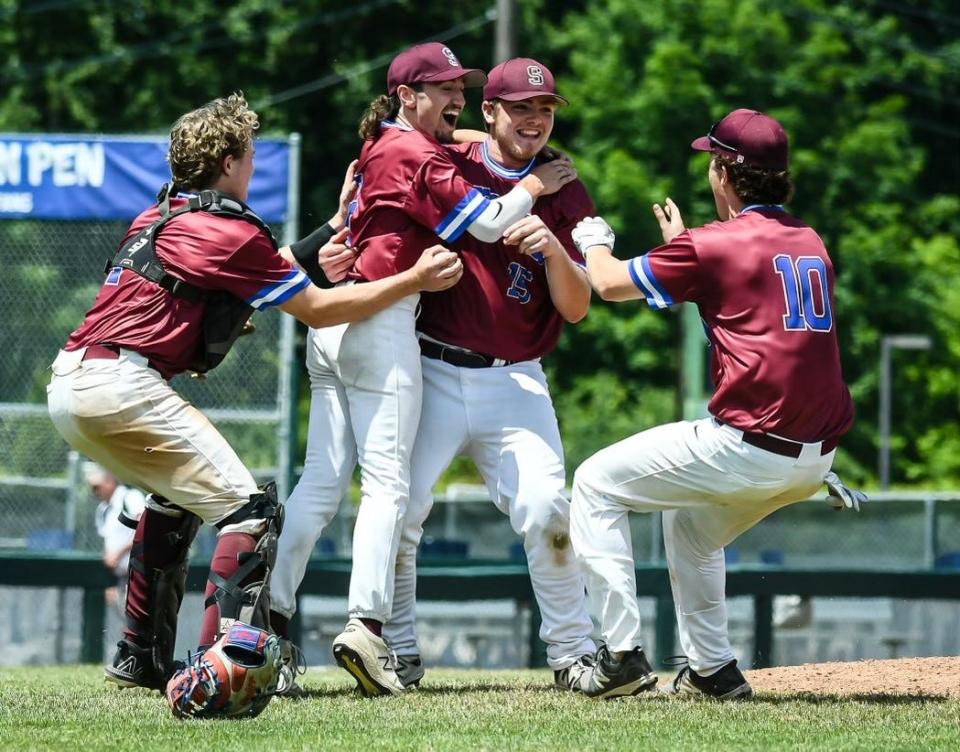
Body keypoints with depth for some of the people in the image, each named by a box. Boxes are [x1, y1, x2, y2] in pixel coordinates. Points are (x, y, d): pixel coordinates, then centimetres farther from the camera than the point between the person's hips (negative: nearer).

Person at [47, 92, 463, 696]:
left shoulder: (158, 218, 22)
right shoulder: (231, 231, -3)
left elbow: (266, 269, 32)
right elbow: (318, 310, 4)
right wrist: (414, 280, 10)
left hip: (67, 386, 9)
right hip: (122, 387, -9)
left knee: (176, 498, 30)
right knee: (251, 510, -8)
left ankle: (141, 659, 30)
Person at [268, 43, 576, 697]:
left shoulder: (379, 148, 20)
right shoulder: (418, 155, -7)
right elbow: (487, 223, -8)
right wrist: (532, 187, 6)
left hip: (331, 320, 9)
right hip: (382, 322, -9)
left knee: (323, 479, 6)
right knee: (387, 481, -11)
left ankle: (272, 615, -1)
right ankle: (366, 624, -21)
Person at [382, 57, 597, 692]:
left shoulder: (567, 198, 5)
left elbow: (576, 309, -1)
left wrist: (554, 248, -19)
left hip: (514, 383, 0)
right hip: (432, 371, 0)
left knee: (546, 513, -13)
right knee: (398, 510, -9)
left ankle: (574, 654, 1)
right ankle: (397, 650, 7)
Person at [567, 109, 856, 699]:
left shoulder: (714, 245, -8)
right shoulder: (813, 244, 13)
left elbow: (610, 283, 5)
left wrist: (595, 240, 26)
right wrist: (683, 244, 40)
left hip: (748, 445, -8)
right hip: (818, 461, 8)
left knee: (597, 485, 8)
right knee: (691, 522, 33)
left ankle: (624, 654, 0)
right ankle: (712, 668, 28)